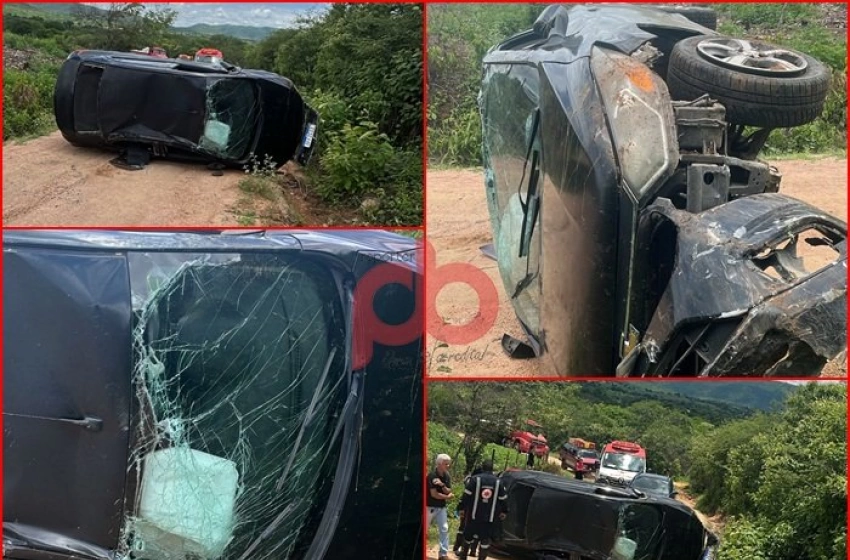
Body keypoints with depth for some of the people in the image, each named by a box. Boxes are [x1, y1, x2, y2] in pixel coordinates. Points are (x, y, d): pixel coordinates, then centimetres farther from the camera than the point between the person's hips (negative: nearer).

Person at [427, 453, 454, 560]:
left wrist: (442, 485, -23)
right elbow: (434, 494, -21)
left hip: (441, 507, 6)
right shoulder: (432, 475, -18)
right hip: (430, 506, -6)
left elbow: (448, 491, -2)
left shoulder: (447, 476, 2)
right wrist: (447, 497, -9)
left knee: (444, 529, 2)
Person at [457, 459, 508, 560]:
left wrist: (463, 508, 5)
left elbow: (466, 496, -6)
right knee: (486, 540, 3)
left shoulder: (475, 479, -6)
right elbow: (503, 499, 6)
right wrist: (504, 512, 19)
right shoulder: (498, 482, 0)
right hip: (490, 518, 0)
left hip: (474, 515, 0)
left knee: (468, 535, 19)